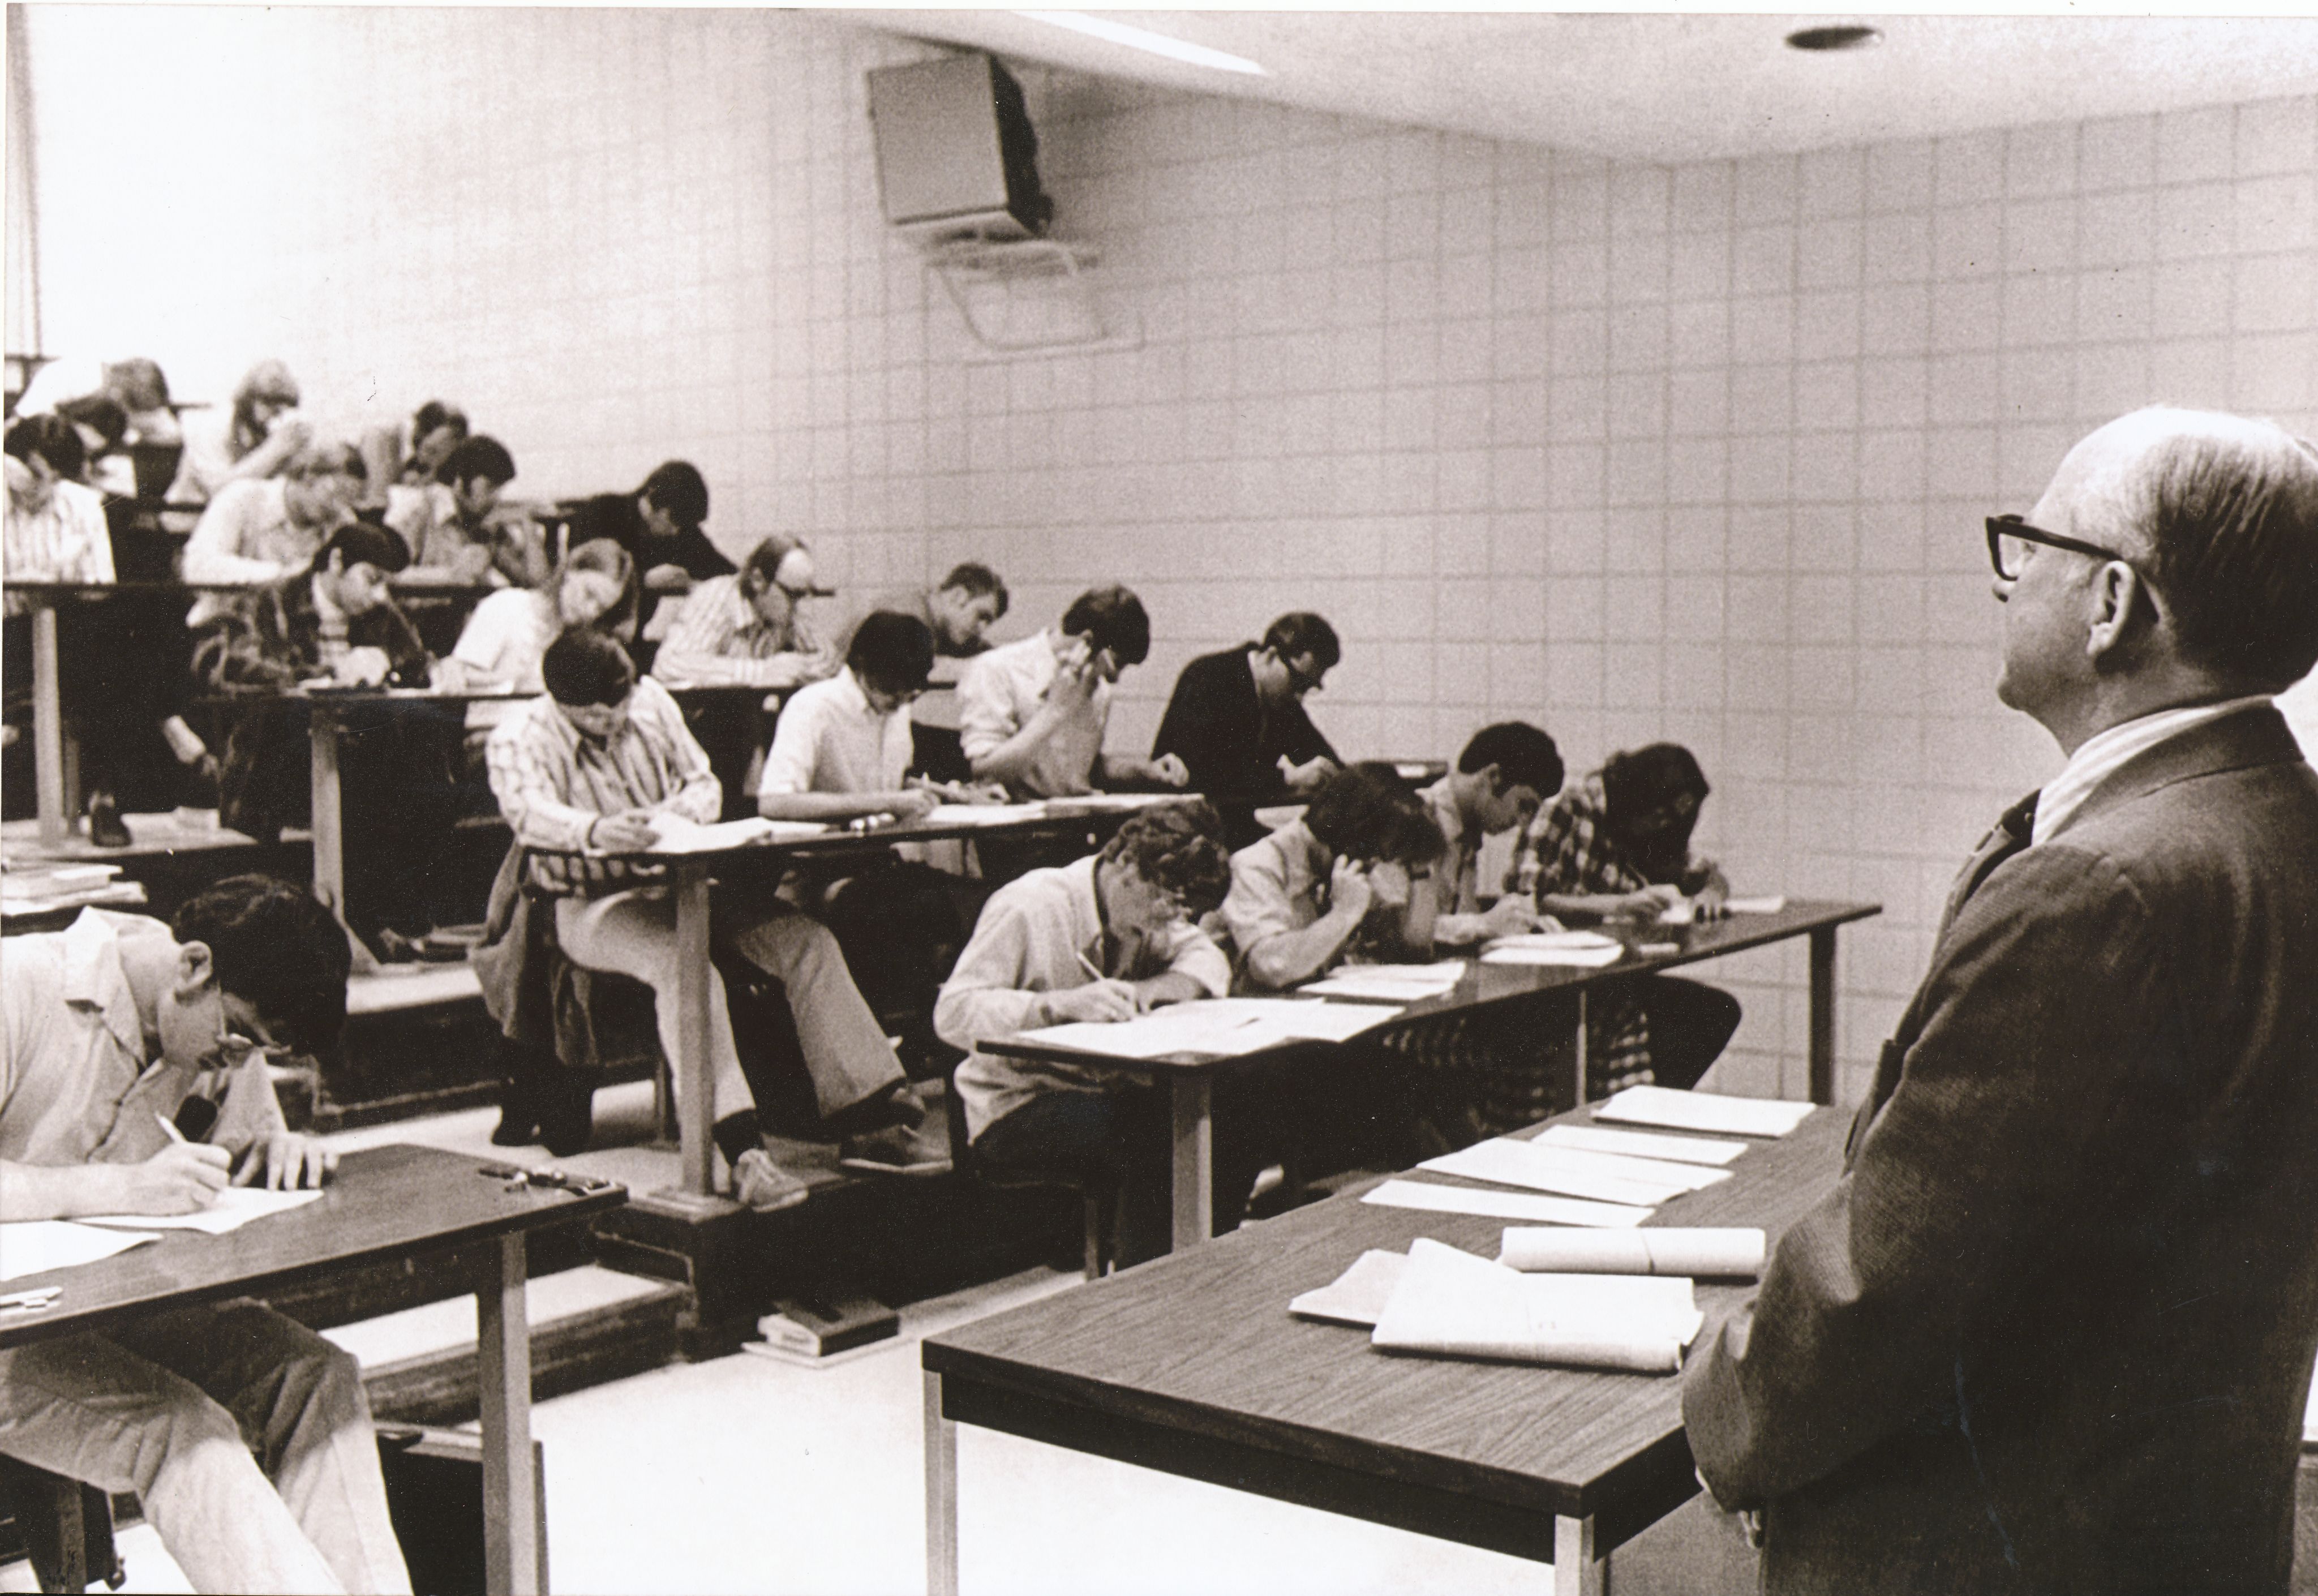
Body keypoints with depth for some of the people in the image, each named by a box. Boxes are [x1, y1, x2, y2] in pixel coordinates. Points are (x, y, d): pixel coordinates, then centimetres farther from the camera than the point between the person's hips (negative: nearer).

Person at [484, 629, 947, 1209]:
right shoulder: (519, 740, -8)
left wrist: (682, 808, -14)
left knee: (808, 942, -15)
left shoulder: (652, 703, 7)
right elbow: (530, 813, -28)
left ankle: (871, 1119, -15)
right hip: (594, 905, -5)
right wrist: (597, 831, -50)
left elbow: (705, 784, 12)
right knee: (685, 967, -37)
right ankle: (744, 1152, -45)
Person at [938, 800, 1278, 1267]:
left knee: (1245, 1108, -12)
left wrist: (1149, 991, -17)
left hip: (1107, 1093, 8)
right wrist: (1061, 1004, -38)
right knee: (1156, 1140, -31)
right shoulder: (1029, 908, -19)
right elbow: (952, 1013, -24)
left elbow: (1209, 961, 4)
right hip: (1017, 1110, -7)